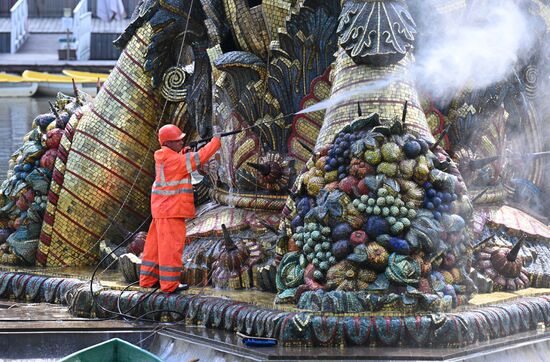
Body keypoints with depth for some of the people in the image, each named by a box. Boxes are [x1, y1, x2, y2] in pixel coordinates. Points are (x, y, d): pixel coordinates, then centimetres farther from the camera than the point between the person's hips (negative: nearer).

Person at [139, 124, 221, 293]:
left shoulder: (163, 157, 11)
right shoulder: (173, 159, -16)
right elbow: (198, 158, -16)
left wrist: (183, 152, 7)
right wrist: (215, 141, -6)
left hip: (161, 208, 9)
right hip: (171, 209, -9)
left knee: (156, 244, 13)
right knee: (172, 245, -5)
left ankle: (148, 280, 19)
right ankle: (170, 284, -3)